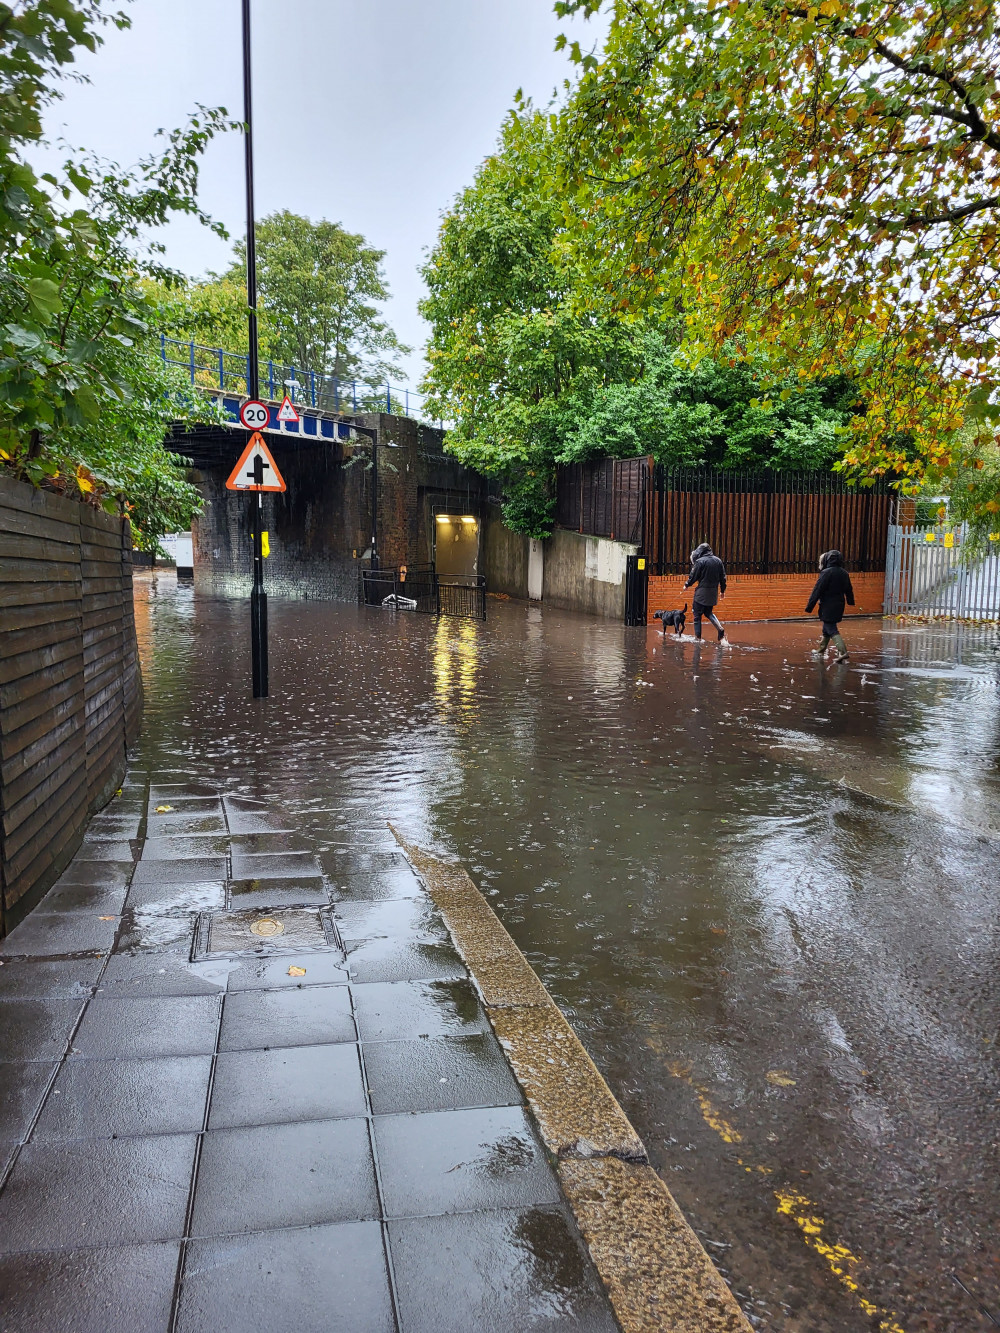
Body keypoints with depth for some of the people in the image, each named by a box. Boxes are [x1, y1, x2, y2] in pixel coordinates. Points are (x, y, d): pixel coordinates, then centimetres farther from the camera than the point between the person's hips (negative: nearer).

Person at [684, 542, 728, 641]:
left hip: (702, 592, -6)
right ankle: (720, 629, 0)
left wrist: (687, 585, 10)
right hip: (714, 592, 6)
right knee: (708, 612, 21)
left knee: (697, 614, 6)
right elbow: (723, 577, 9)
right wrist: (722, 590, 20)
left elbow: (693, 576, -9)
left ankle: (697, 637, 8)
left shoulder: (700, 561, -12)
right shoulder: (718, 561, 5)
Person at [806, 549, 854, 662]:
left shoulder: (826, 572, -16)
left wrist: (809, 608, -15)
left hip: (828, 607, -8)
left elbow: (817, 591, -17)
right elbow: (849, 590, 22)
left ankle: (843, 652, -20)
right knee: (826, 629, 21)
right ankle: (821, 650, 33)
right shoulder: (844, 573, 8)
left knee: (832, 630, -7)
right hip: (839, 606, 8)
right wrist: (851, 602, 39)